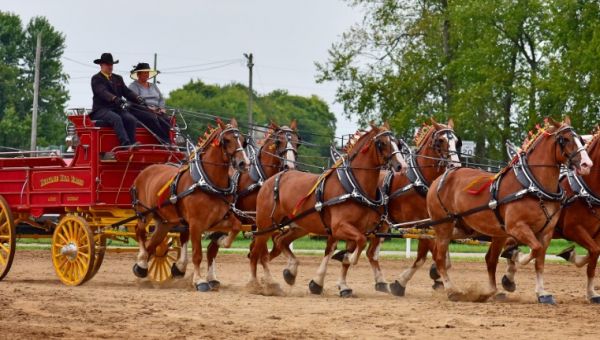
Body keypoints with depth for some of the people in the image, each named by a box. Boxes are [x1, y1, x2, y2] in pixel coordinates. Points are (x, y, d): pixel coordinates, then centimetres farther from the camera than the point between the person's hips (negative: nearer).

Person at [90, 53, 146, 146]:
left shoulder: (118, 78, 23)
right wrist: (115, 99, -37)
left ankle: (131, 144, -30)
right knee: (116, 118, -35)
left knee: (131, 119, -23)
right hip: (101, 110, -6)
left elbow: (127, 92, 11)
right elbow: (103, 92, -17)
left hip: (117, 109, 6)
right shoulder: (96, 79, 1)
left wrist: (138, 98, -10)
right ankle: (125, 143, -47)